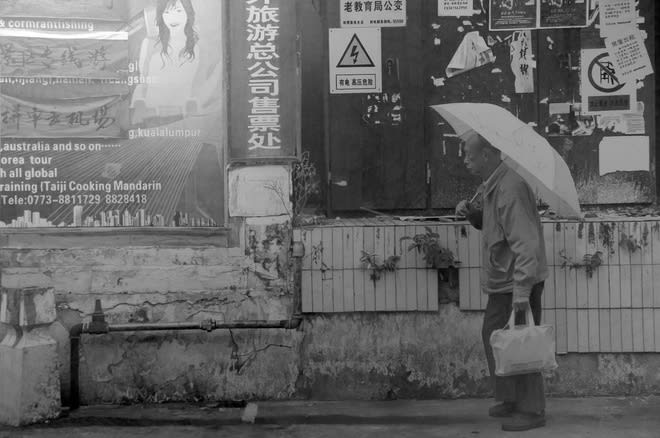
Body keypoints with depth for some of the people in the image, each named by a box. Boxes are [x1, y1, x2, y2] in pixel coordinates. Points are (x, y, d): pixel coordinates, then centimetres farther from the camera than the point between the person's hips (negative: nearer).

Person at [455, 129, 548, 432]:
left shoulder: (510, 188, -22)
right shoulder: (493, 185, 10)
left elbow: (525, 242, -28)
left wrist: (522, 288, -32)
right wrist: (472, 213, 2)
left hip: (518, 282, -11)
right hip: (501, 281, 11)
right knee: (492, 336, 18)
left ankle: (531, 410, 8)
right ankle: (510, 399, 31)